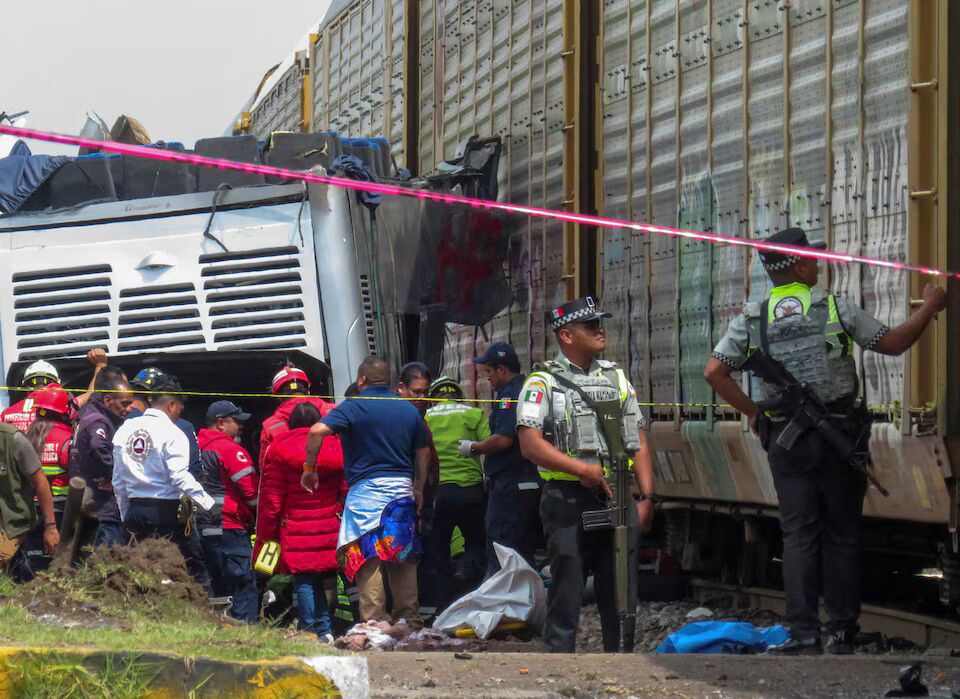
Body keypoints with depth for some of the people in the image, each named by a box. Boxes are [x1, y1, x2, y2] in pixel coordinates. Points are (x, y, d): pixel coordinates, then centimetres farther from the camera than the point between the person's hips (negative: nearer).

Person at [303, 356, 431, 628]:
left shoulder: (353, 407, -4)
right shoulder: (409, 410, 12)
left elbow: (318, 430, -17)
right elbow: (424, 451, 17)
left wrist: (309, 468, -6)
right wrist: (418, 489, 26)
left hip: (366, 489, -5)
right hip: (403, 488, 5)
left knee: (367, 559, -5)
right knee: (404, 559, 11)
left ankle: (374, 622, -12)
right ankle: (410, 621, 13)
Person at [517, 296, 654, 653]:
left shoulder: (616, 377, 17)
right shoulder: (543, 383, 1)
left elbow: (639, 443, 16)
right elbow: (530, 444, -10)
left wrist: (646, 497, 6)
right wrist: (581, 468, -19)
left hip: (617, 499, 5)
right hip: (569, 500, -5)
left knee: (621, 591, 7)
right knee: (566, 591, -4)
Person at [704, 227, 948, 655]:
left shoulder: (752, 319, 1)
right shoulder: (836, 308, -5)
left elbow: (714, 372, -5)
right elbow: (894, 343, -2)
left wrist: (750, 412, 7)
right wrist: (929, 309, 13)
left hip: (785, 439, 2)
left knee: (798, 535, 4)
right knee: (841, 535, 7)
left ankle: (804, 634, -2)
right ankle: (842, 631, 8)